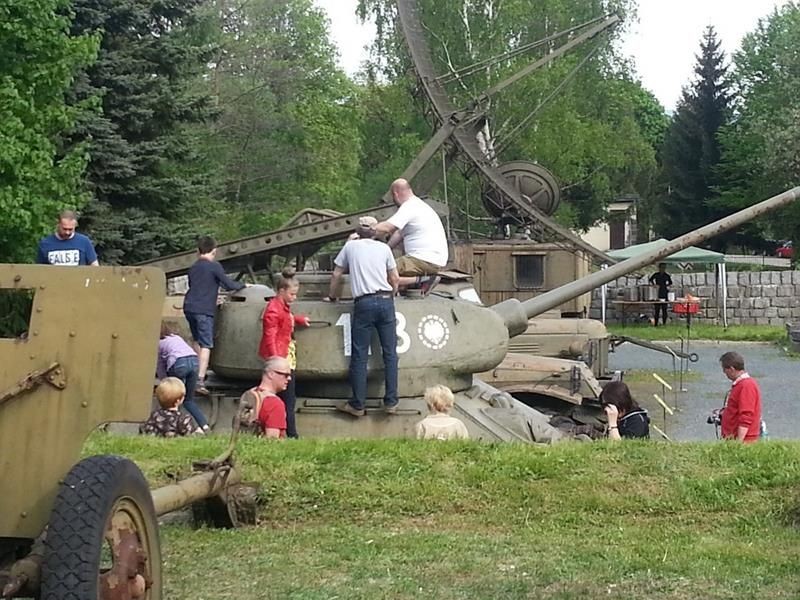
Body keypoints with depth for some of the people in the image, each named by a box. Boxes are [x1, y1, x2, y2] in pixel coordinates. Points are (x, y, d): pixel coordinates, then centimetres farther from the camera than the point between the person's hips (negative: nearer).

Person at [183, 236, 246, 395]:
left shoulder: (193, 268, 15)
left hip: (189, 307, 7)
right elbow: (229, 285, -7)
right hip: (204, 310, -7)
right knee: (205, 345, -8)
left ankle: (198, 371, 30)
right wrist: (243, 285, 12)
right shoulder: (214, 266, -5)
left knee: (197, 341, 24)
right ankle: (200, 380, -18)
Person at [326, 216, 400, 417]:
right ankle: (391, 402, 7)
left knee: (359, 356, 1)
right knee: (390, 353, 6)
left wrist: (332, 297, 30)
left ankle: (357, 405, 3)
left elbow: (336, 275, 16)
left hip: (363, 303, -2)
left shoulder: (351, 246, 10)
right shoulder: (384, 248, 11)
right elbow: (395, 278, 14)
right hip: (385, 301, 2)